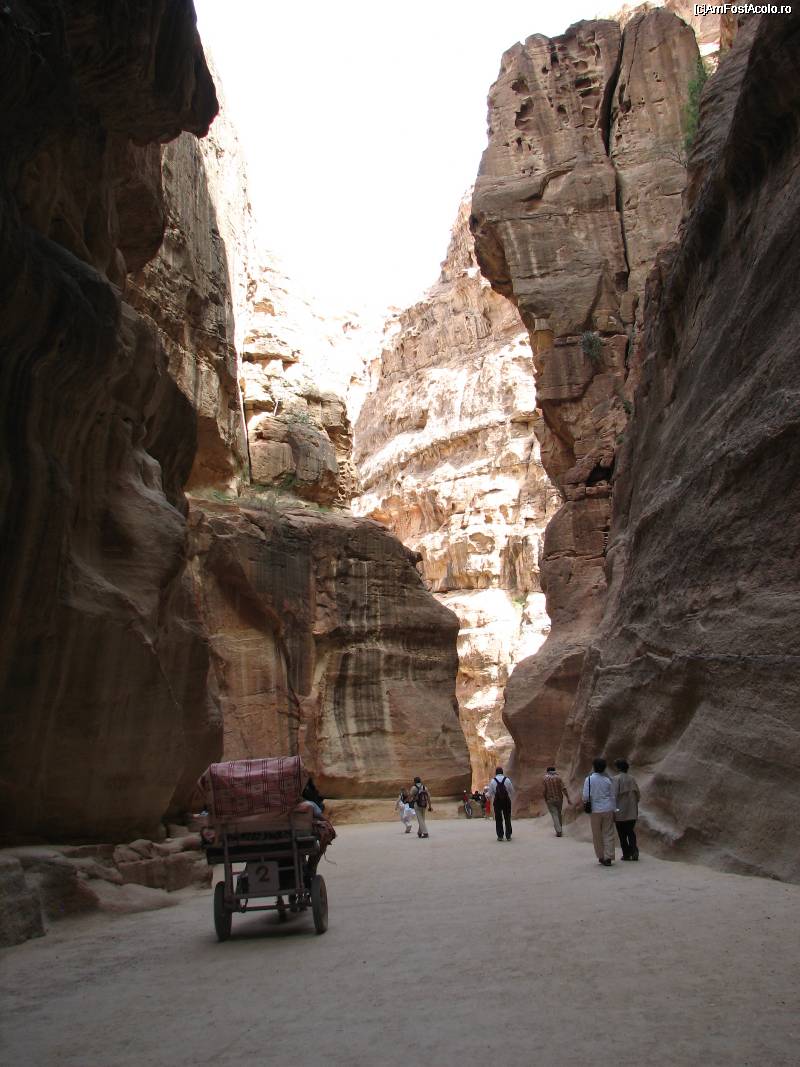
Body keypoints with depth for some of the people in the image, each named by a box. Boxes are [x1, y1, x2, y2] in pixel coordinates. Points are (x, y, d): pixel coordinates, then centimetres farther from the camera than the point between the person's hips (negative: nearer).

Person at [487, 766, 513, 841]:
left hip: (497, 802, 0)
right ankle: (508, 836, 10)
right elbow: (512, 791, 4)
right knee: (507, 819, 9)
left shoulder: (493, 781, -4)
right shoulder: (507, 780, -3)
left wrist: (491, 799, 17)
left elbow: (490, 794, -1)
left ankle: (500, 836, 7)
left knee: (498, 819, 8)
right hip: (507, 801, 0)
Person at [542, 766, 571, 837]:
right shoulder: (558, 778, -1)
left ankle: (558, 831, -11)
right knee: (559, 814, 20)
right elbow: (563, 788, -10)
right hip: (559, 799, 2)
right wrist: (568, 798, -10)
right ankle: (560, 829, 30)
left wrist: (545, 799, 6)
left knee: (554, 815, -1)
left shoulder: (544, 778, -4)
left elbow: (543, 790, -9)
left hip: (550, 800, -2)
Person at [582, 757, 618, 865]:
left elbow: (586, 796, -9)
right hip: (608, 809, 1)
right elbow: (613, 796, 4)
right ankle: (608, 857, 0)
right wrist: (614, 810, 12)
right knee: (608, 834, 5)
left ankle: (601, 857, 18)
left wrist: (586, 802, 13)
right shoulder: (608, 780, 0)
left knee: (597, 835, 12)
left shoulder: (589, 779, -7)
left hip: (595, 810, -1)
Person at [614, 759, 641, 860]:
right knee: (631, 832, 15)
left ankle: (626, 854, 9)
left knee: (622, 834, 8)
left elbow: (614, 795, -15)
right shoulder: (632, 779, 2)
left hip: (620, 812, -4)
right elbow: (637, 794, 5)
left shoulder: (616, 779, -12)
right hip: (632, 812, 4)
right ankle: (634, 851, -2)